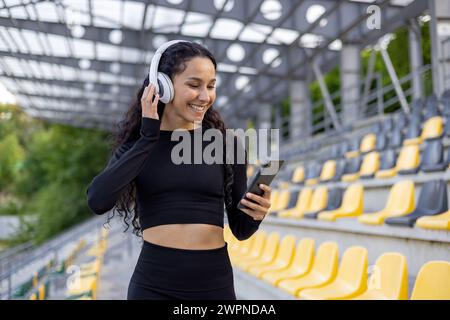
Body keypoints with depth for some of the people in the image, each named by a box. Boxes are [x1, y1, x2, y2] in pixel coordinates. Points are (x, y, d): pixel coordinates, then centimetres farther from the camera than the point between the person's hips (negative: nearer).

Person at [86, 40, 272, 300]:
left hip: (215, 282, 1)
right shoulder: (136, 144, 0)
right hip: (153, 283, -1)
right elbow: (98, 201, -17)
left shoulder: (227, 144, 0)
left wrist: (256, 216, -17)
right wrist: (148, 136, -15)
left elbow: (240, 229, 5)